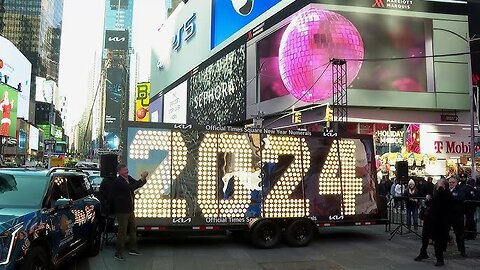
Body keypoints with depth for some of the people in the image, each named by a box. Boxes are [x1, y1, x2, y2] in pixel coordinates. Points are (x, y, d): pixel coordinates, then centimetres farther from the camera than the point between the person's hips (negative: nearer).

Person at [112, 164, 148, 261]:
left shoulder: (129, 178, 5)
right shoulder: (118, 181, -21)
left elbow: (138, 184, 12)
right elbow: (131, 188, -32)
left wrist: (143, 178, -9)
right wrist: (141, 179, -28)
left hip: (130, 209, 9)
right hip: (122, 211, -9)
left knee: (133, 229, 17)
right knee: (122, 231, -2)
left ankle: (133, 249, 31)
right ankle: (118, 252, 9)